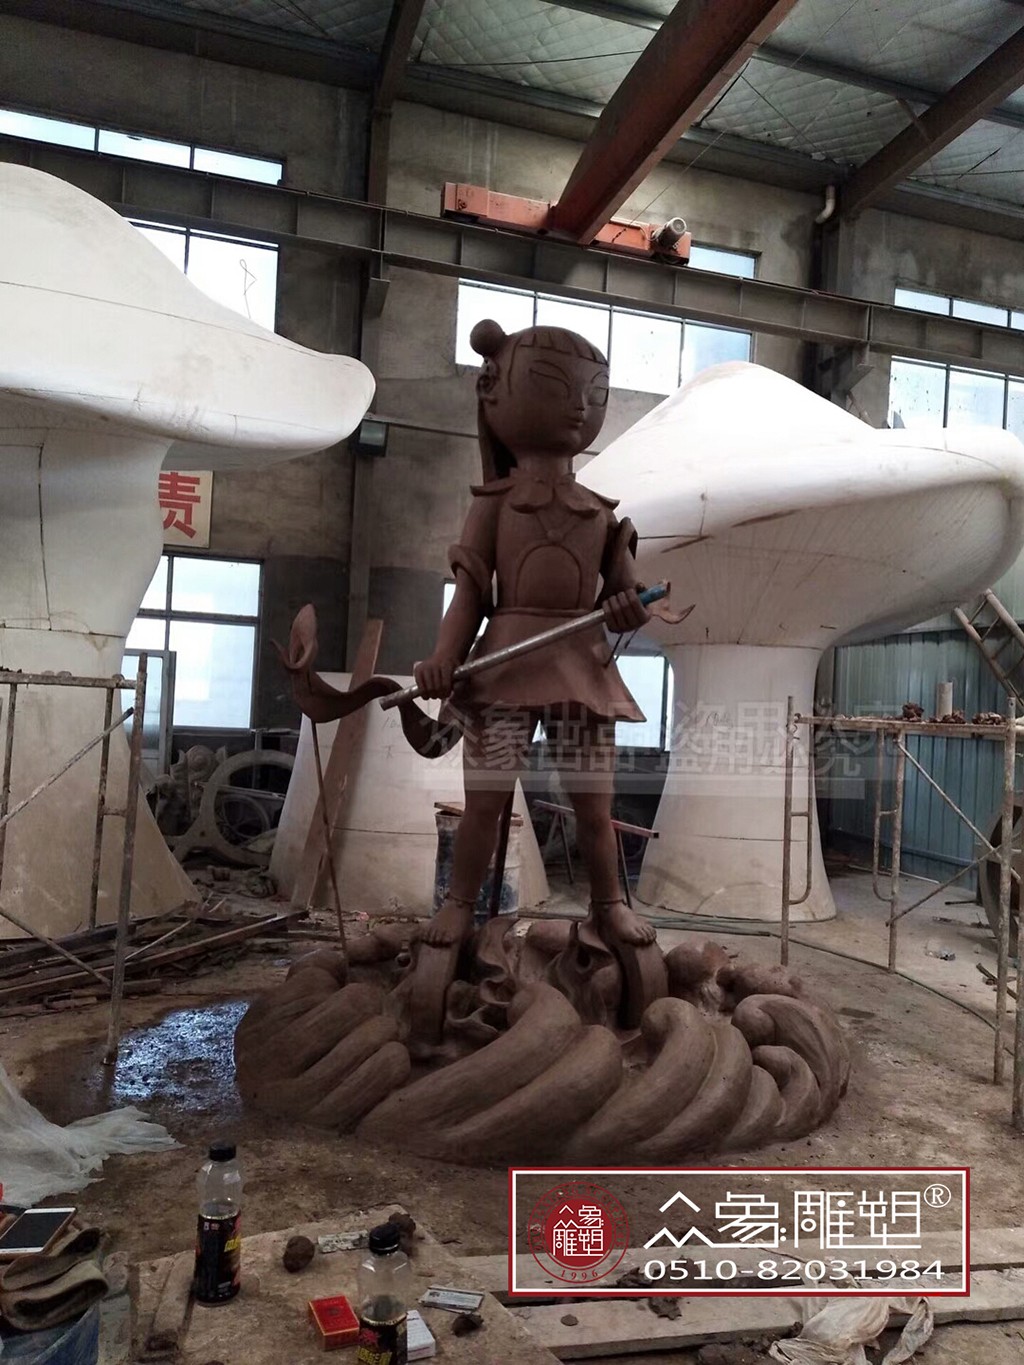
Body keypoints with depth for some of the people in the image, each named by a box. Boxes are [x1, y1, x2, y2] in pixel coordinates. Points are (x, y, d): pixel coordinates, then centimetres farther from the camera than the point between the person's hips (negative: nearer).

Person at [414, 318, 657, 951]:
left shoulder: (602, 512, 11)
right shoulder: (495, 500, 4)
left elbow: (626, 596, 13)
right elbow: (472, 589, 1)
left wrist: (632, 610, -11)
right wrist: (444, 657, -11)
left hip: (582, 666, 2)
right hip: (505, 660, -2)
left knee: (594, 805, 6)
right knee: (485, 799, 1)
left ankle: (610, 903, 25)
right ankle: (460, 904, 17)